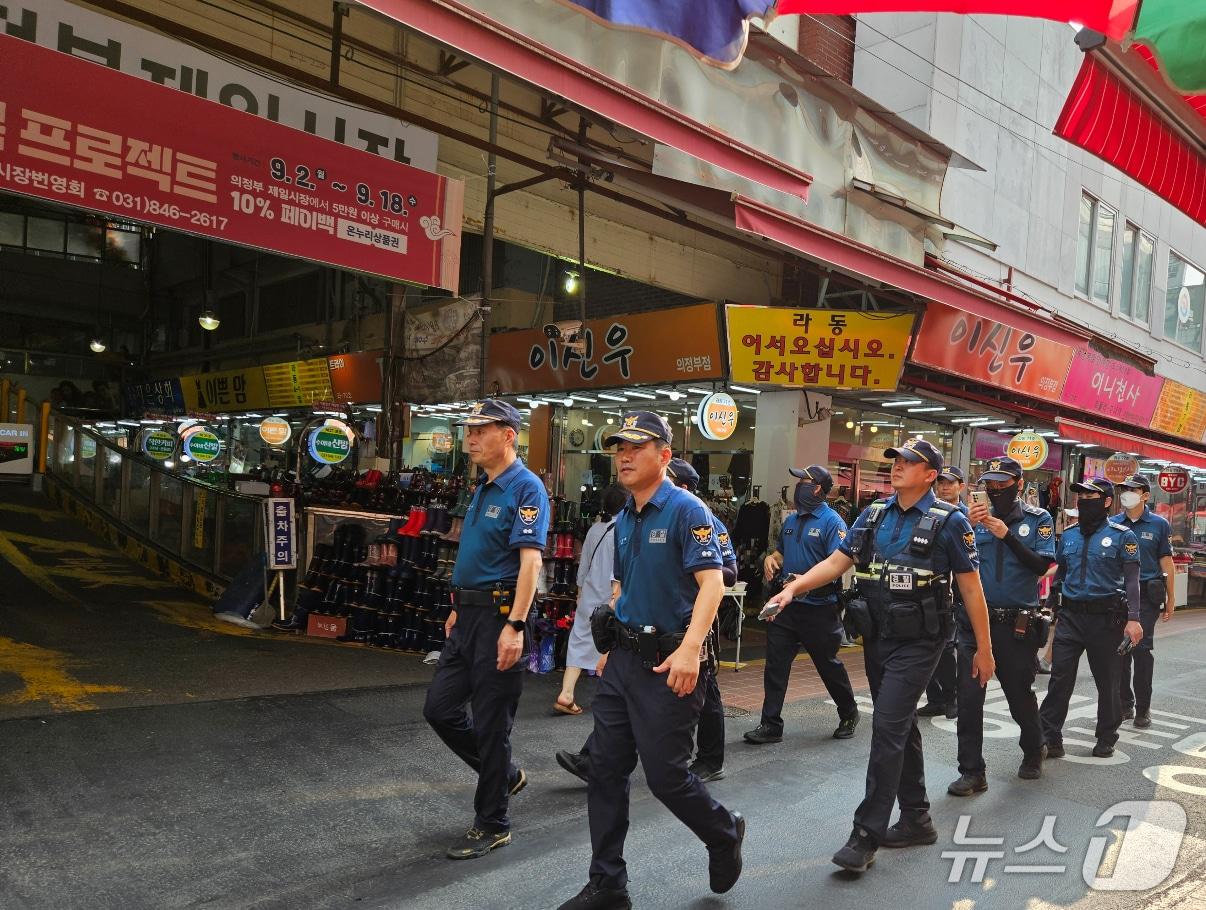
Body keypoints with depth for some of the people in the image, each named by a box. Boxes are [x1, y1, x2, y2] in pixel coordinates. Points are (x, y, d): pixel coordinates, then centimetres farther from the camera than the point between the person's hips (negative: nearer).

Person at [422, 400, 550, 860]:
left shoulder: (526, 488, -13)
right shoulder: (483, 490, 15)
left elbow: (530, 560, -21)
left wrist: (515, 625, -27)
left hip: (499, 615, -9)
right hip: (468, 617, 9)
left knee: (492, 724, 1)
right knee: (440, 709, 12)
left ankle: (492, 825, 18)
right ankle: (506, 774, 32)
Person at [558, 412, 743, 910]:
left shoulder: (686, 509, -12)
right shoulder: (624, 519, 11)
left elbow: (712, 583, -20)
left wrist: (690, 649, -31)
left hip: (668, 663, -7)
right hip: (623, 660, 8)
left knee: (664, 773, 1)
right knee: (605, 770, 8)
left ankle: (724, 834, 31)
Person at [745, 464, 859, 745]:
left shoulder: (832, 522, -11)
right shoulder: (791, 520, 11)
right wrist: (770, 559, 1)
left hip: (818, 608, -6)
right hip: (787, 605, 6)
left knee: (829, 664, 11)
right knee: (775, 664, 2)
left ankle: (849, 715, 33)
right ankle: (771, 725, 9)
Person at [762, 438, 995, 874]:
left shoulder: (949, 521, -8)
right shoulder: (874, 515, 7)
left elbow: (971, 587, -5)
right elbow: (835, 562, 4)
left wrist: (983, 648, -3)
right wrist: (792, 588, -10)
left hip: (917, 642, -6)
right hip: (877, 638, 6)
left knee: (888, 727, -11)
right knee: (901, 726, 16)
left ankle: (866, 835, -4)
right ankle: (917, 818, 31)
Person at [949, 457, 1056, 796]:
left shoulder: (1039, 520, 2)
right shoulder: (976, 518, 5)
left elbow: (1042, 566, -10)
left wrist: (1007, 536, -21)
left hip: (1016, 624, -1)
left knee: (1019, 694, 13)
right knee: (968, 698, -4)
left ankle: (1033, 753, 41)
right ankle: (972, 773, 6)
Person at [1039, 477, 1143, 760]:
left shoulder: (1122, 536, -3)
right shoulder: (1069, 535, 10)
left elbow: (1131, 580, -7)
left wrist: (1133, 619, -15)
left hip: (1105, 617, -3)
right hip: (1070, 616, 3)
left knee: (1106, 680, 10)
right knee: (1060, 677, -2)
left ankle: (1106, 738, 26)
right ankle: (1050, 738, 1)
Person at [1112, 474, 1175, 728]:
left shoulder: (1159, 524, 3)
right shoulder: (1112, 524, 7)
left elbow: (1166, 563, 3)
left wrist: (1170, 599, 1)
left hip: (1146, 595, -2)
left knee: (1142, 649, -3)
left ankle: (1143, 708, 9)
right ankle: (1124, 704, 19)